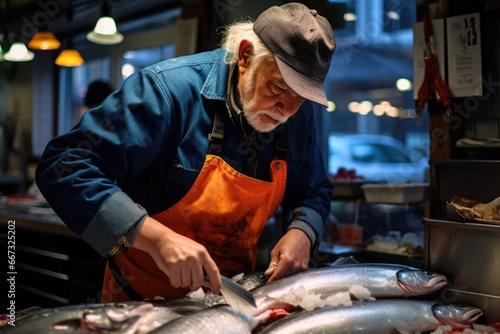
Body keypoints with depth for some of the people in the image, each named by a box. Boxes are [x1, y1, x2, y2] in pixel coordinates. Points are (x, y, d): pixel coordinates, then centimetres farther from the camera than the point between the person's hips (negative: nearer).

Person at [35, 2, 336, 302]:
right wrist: (157, 237, -34)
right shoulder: (168, 88, -21)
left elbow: (315, 191, 13)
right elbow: (66, 167, -25)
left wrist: (301, 232, -10)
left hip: (231, 292, 4)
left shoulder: (298, 115, -3)